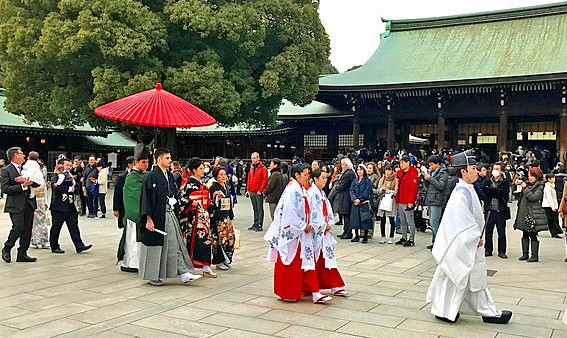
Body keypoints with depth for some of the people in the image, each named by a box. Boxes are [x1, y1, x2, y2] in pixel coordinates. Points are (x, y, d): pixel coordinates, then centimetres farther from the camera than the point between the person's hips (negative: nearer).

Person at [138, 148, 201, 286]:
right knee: (155, 246, 3)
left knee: (176, 244, 6)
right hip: (157, 217, -8)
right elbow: (146, 198, -16)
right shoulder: (151, 177, -13)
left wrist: (174, 200, 6)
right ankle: (152, 277, 16)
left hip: (170, 215, 8)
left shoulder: (170, 176, 11)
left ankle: (184, 273, 8)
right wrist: (149, 219, -19)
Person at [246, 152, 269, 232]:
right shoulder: (251, 168, 15)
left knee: (260, 209, -3)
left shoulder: (263, 168, -6)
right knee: (255, 209, 13)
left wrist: (260, 190, -16)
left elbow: (265, 180, -12)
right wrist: (248, 190, 12)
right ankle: (255, 224, 19)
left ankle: (260, 225, -3)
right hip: (252, 192, 7)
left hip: (259, 192, -7)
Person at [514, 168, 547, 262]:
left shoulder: (540, 187, -5)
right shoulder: (527, 184, 14)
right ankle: (525, 254, 16)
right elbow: (522, 197, 22)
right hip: (524, 212, 7)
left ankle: (535, 255, 1)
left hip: (534, 214, -7)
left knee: (533, 235, -5)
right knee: (525, 234, 10)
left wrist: (525, 188, -15)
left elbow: (534, 197, -20)